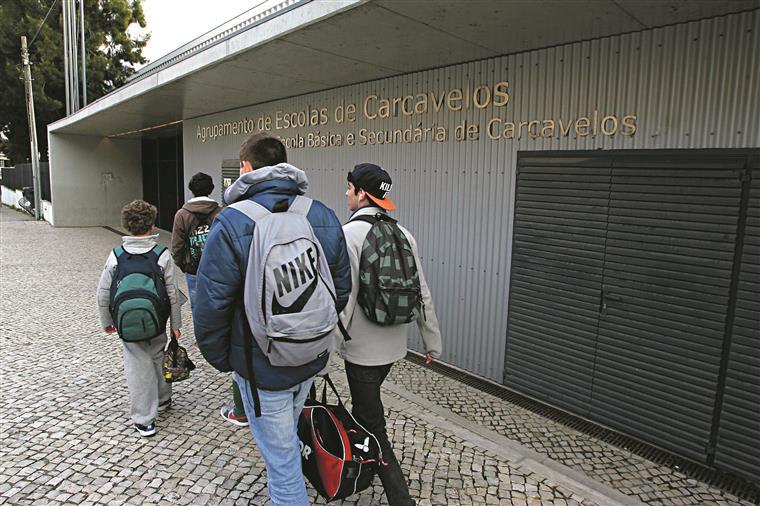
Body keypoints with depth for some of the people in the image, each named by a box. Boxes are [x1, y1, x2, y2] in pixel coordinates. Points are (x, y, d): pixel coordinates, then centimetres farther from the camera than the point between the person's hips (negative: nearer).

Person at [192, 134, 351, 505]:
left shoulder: (231, 224, -19)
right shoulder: (325, 216, -4)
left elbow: (211, 304, -19)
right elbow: (342, 288, 2)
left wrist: (219, 358, -2)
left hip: (262, 367, -6)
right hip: (312, 359, 7)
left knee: (281, 457, 9)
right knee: (286, 435, 32)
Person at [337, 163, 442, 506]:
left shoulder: (348, 233, -18)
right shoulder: (402, 234, 2)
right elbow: (422, 295, 4)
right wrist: (433, 342, 12)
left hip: (362, 347, -7)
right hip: (394, 345, 7)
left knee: (372, 425, 6)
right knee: (365, 409, 28)